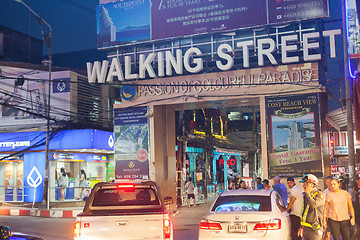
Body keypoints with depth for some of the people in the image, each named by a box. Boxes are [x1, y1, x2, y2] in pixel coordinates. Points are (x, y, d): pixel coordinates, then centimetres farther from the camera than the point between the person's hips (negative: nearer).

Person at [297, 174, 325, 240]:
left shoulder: (320, 195, -10)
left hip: (314, 229, -7)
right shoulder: (306, 195, 14)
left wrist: (307, 193, -18)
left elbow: (314, 205, -30)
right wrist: (301, 227, 22)